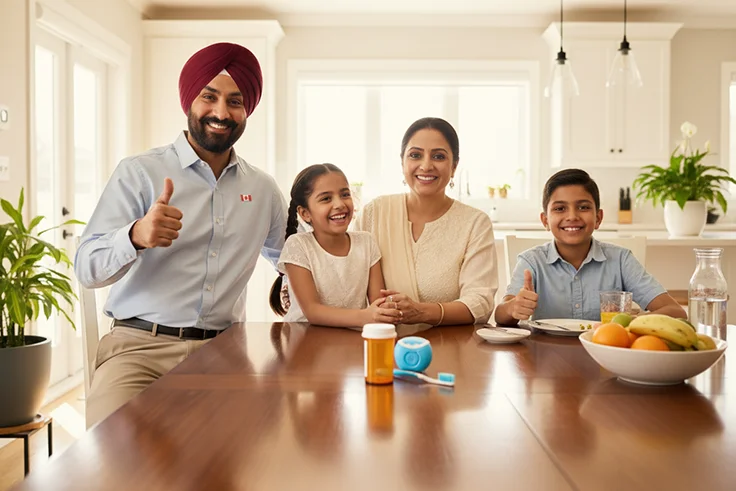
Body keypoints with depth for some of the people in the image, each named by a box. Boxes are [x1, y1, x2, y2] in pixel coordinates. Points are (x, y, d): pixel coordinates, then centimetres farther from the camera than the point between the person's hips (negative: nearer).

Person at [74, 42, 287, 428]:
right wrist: (136, 236, -28)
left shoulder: (263, 189, 12)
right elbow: (87, 269, -8)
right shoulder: (139, 173, -1)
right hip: (140, 345, -3)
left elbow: (286, 255, 30)